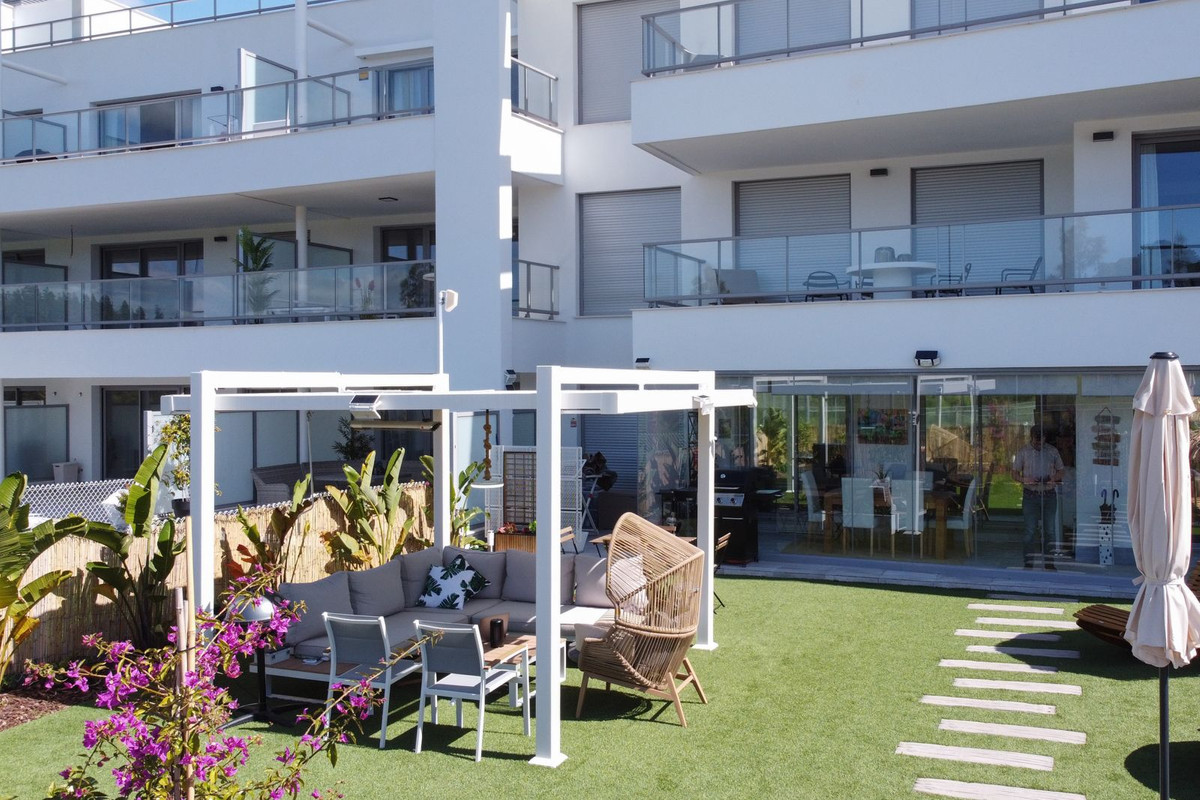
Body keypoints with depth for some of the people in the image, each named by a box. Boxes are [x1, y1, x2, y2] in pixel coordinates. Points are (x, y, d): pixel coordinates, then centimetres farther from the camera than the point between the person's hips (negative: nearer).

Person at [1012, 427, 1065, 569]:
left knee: (1050, 530, 6)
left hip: (1049, 494, 2)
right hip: (1030, 495, -2)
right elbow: (1015, 474, 4)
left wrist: (1053, 478, -9)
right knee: (1030, 531, -2)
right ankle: (1028, 563, 2)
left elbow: (1061, 471, 13)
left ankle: (1049, 562, 14)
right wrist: (1025, 480, -17)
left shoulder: (1052, 451, 7)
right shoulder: (1023, 452, 2)